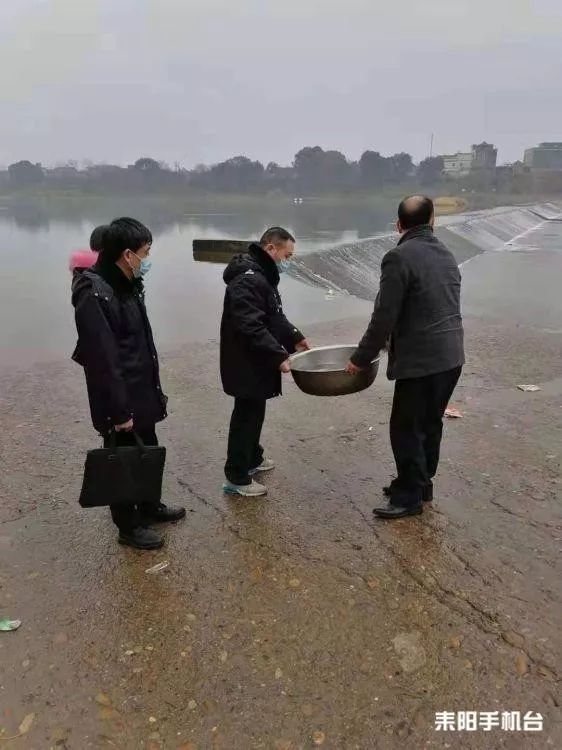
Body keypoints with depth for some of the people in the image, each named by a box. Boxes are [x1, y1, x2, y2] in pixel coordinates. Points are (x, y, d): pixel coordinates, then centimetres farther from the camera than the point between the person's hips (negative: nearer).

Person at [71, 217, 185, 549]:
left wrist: (154, 389, 18)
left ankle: (150, 507, 44)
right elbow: (103, 360, -25)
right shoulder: (95, 295, -24)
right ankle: (128, 526, 28)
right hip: (120, 401, -9)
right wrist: (119, 411, -22)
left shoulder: (127, 285, 6)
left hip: (142, 394, 9)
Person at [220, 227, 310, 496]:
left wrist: (294, 337, 14)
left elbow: (274, 316, 21)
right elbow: (251, 328, -30)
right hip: (246, 363, -10)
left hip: (255, 362, 10)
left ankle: (253, 458, 38)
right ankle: (236, 477, 11)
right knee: (247, 415, -1)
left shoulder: (262, 274, 13)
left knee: (254, 412, 21)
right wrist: (279, 356, -29)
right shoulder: (248, 280, -23)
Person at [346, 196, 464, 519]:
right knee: (430, 424, 19)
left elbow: (384, 317, -16)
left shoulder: (399, 257, -13)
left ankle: (409, 495, 14)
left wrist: (361, 358, -5)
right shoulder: (446, 255, 12)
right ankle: (421, 482, 32)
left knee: (407, 429, 4)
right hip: (451, 356, 8)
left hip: (420, 360, -8)